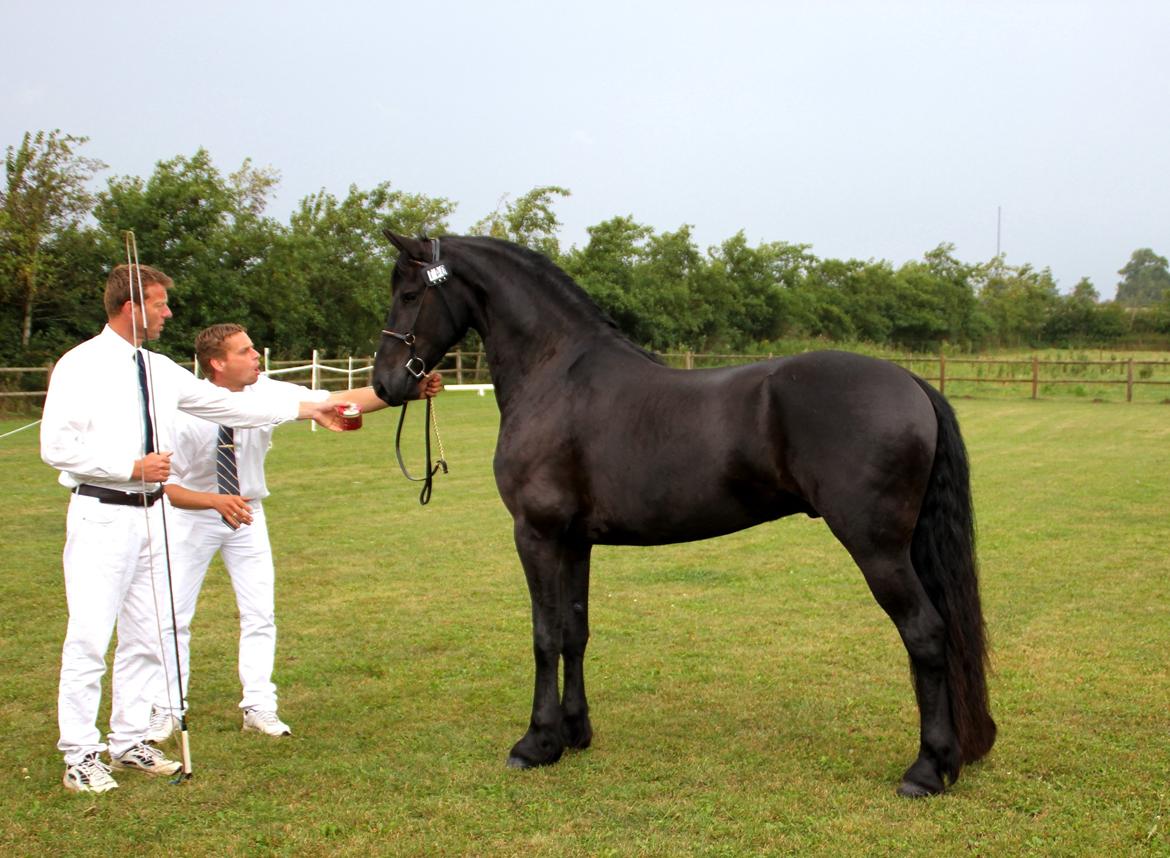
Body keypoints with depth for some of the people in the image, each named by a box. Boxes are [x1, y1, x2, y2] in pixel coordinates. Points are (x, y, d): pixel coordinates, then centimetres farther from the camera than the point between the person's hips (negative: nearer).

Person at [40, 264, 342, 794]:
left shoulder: (160, 370, 11)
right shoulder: (82, 366, -9)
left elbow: (227, 404, 15)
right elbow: (56, 446, -14)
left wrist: (305, 409, 13)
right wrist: (133, 467, -18)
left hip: (150, 515, 7)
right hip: (101, 516, -7)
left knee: (145, 635, 12)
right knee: (89, 637, -6)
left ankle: (129, 741, 23)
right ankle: (81, 755, 3)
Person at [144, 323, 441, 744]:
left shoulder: (265, 393, -19)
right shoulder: (187, 413, -26)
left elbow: (340, 401, -24)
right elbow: (165, 484, -23)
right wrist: (216, 501, -40)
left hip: (247, 514, 3)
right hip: (192, 516, -3)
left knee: (260, 612, -1)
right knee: (174, 616, 1)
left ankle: (259, 708, 7)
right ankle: (167, 711, 15)